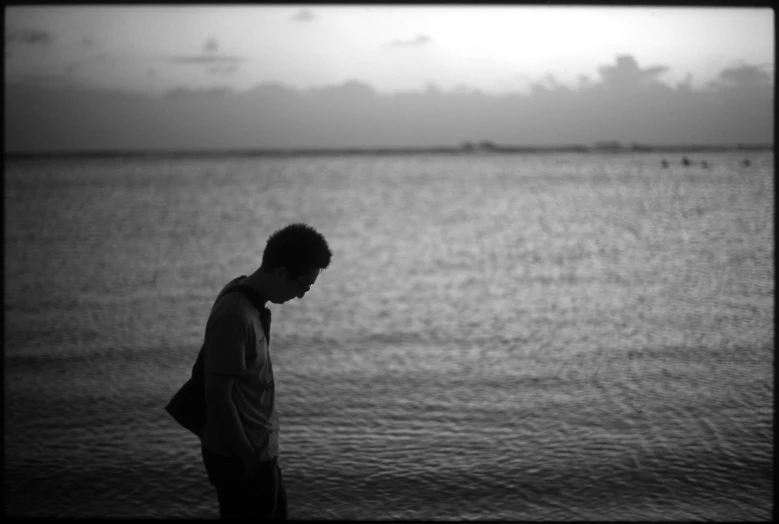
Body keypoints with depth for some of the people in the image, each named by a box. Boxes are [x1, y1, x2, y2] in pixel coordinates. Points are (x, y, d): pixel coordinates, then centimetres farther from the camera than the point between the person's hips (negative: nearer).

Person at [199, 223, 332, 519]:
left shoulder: (248, 297, 4)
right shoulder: (236, 316, -26)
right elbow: (218, 395, -24)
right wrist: (248, 457, -18)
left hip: (260, 451, 10)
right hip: (242, 459, -10)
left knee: (275, 512, 20)